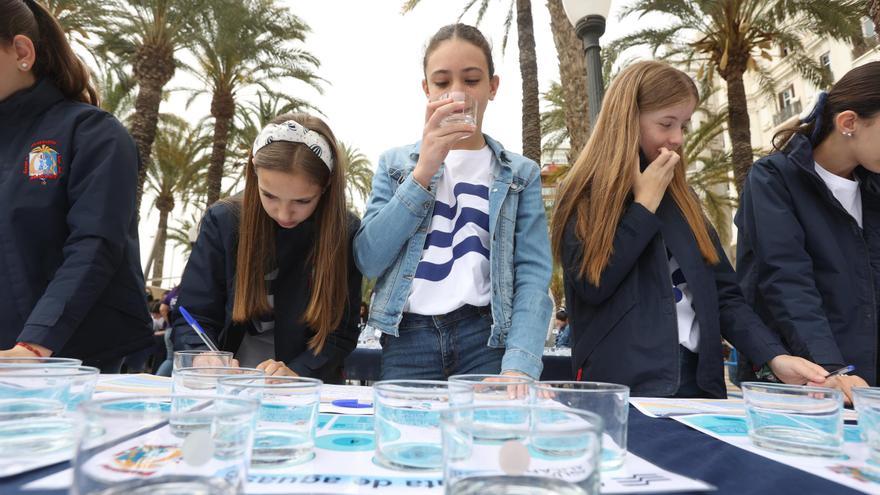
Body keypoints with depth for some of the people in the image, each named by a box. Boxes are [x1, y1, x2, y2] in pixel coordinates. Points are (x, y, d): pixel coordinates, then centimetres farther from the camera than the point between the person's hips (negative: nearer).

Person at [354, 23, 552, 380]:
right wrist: (423, 172, -12)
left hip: (487, 338, 0)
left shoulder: (520, 174, 6)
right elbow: (368, 260, -4)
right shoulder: (394, 163, 8)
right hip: (407, 340, 1)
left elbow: (533, 273, -5)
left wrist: (519, 365, -21)